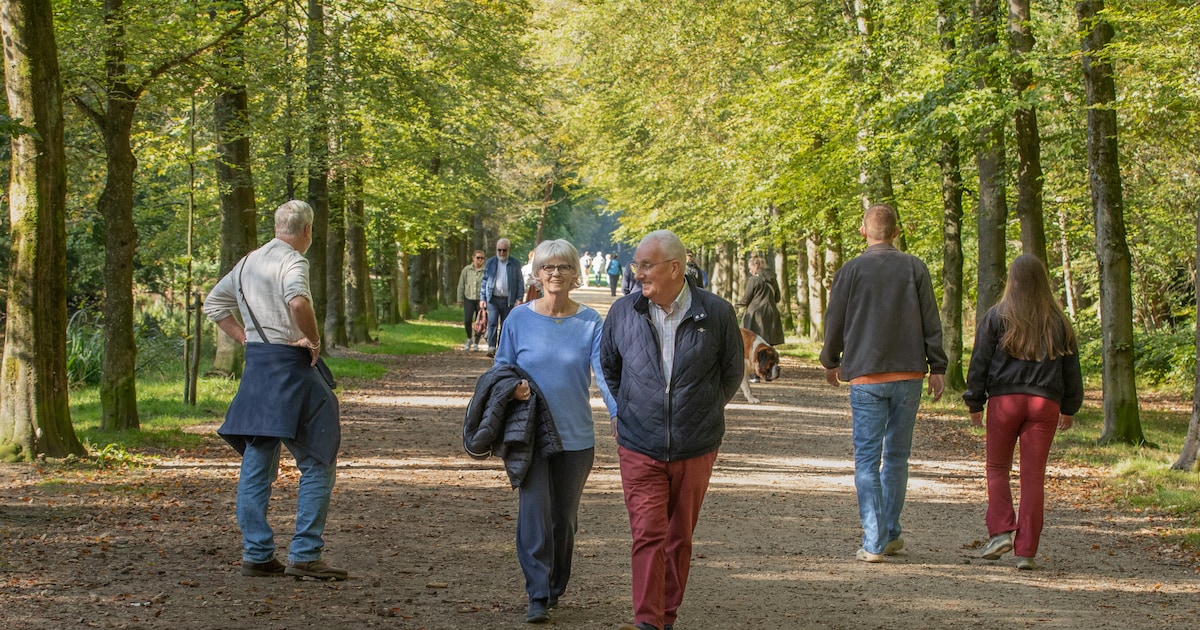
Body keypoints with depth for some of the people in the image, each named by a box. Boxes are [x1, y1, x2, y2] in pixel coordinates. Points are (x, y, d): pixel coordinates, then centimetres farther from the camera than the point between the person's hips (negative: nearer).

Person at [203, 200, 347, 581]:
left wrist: (245, 338, 17)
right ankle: (304, 555, -6)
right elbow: (298, 302, -31)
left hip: (255, 364, 8)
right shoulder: (292, 260, -11)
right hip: (288, 365, -8)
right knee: (318, 463, -2)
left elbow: (213, 304, 26)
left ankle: (256, 555, 11)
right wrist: (314, 339, -16)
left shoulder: (248, 263, 15)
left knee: (256, 464, 11)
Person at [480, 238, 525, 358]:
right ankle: (491, 348, -19)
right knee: (492, 323, -13)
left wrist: (519, 299, -3)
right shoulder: (490, 263, 9)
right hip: (493, 299, 0)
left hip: (508, 300, 0)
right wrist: (482, 298, 4)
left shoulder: (514, 264, 6)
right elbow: (485, 281, 10)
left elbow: (520, 283, 7)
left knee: (505, 325, 5)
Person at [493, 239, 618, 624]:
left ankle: (556, 589, 28)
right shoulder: (520, 318, 0)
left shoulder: (589, 322, -1)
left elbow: (604, 371, -11)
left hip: (575, 435, 1)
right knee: (534, 513, -9)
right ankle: (538, 597, -5)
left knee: (564, 517, 12)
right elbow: (502, 368, 8)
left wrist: (619, 412, -27)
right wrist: (513, 388, -15)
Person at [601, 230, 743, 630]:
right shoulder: (623, 312, 0)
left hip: (695, 448, 0)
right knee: (648, 534, -11)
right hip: (640, 447, 0)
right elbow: (608, 367, 19)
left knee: (680, 537, 10)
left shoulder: (716, 314, -5)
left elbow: (732, 372, 12)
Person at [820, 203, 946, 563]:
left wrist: (831, 363, 20)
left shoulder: (851, 271, -2)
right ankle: (890, 534, 20)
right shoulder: (914, 268, 2)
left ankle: (873, 543, -6)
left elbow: (834, 324, 4)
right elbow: (931, 322, 1)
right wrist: (937, 368, 8)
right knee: (897, 455, 14)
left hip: (866, 376, -2)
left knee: (867, 459, 0)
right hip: (908, 375, 2)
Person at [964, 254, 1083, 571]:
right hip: (1045, 403, 2)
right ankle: (1026, 551, 1)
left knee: (997, 468, 13)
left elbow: (980, 363, 0)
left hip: (1004, 401, -2)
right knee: (1033, 475, 3)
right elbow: (1072, 369, 13)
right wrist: (1069, 408, 22)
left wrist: (975, 402, 8)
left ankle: (1001, 530, -4)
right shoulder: (1058, 322, 8)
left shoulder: (996, 317, -1)